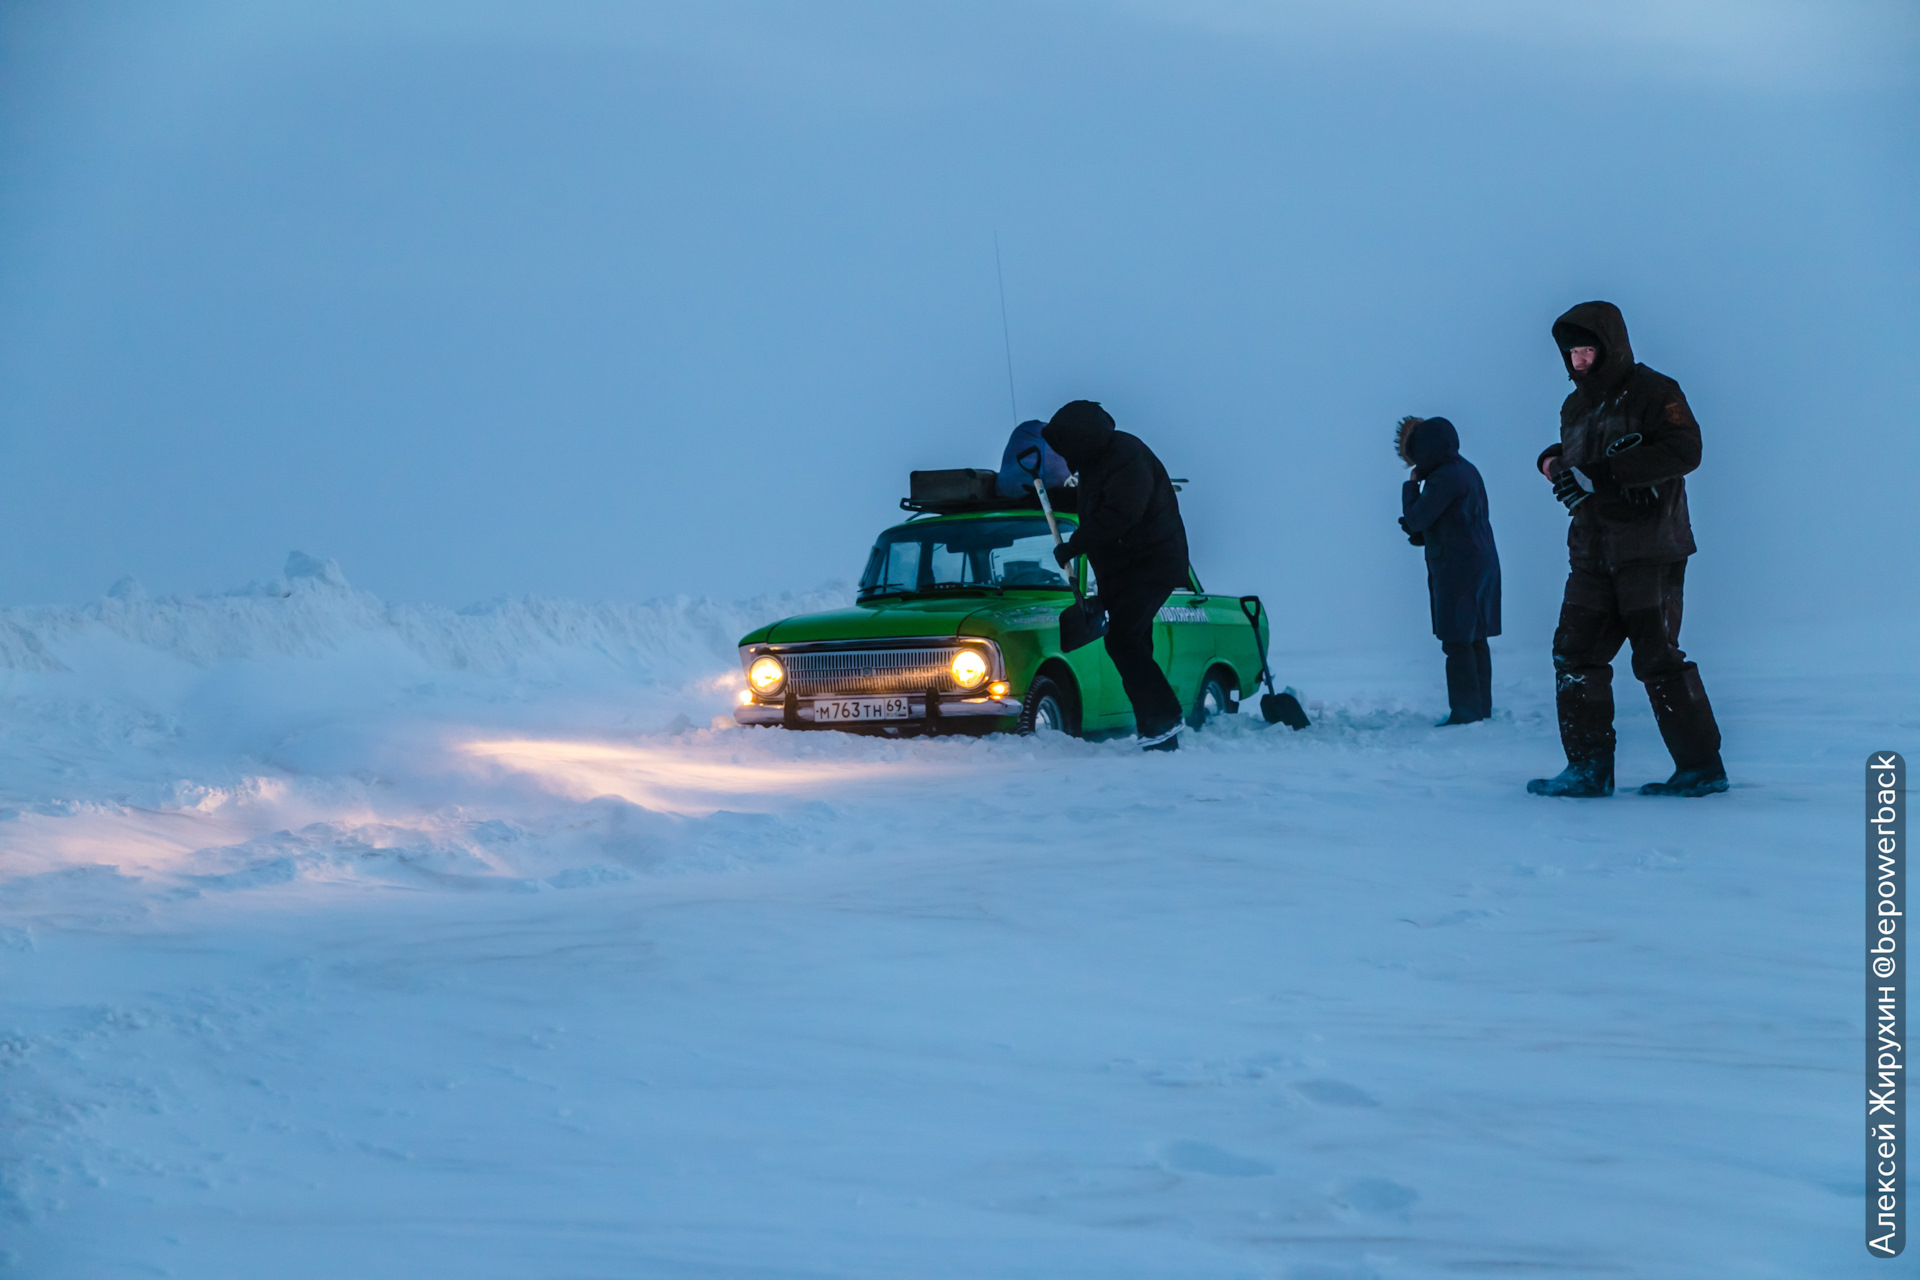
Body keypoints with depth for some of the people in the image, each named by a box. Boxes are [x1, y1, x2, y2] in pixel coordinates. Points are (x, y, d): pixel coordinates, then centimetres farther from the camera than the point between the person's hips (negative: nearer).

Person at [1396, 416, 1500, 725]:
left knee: (1458, 642, -7)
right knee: (1476, 640, 13)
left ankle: (1465, 712, -7)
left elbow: (1415, 519, -15)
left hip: (1457, 569, -10)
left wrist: (1411, 485, -1)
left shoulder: (1443, 479, -18)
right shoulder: (1467, 470, 13)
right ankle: (1481, 708, 17)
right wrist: (1422, 534, 11)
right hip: (1482, 563, 10)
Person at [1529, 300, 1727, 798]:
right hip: (1593, 553, 8)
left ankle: (1702, 767, -1)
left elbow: (1683, 450, -20)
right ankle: (1590, 767, 5)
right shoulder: (1576, 406, 17)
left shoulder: (1653, 392, -6)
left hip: (1650, 550, -7)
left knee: (1657, 658, -8)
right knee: (1575, 653, 1)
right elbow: (1569, 460, 27)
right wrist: (1554, 463, 0)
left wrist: (1599, 474, -23)